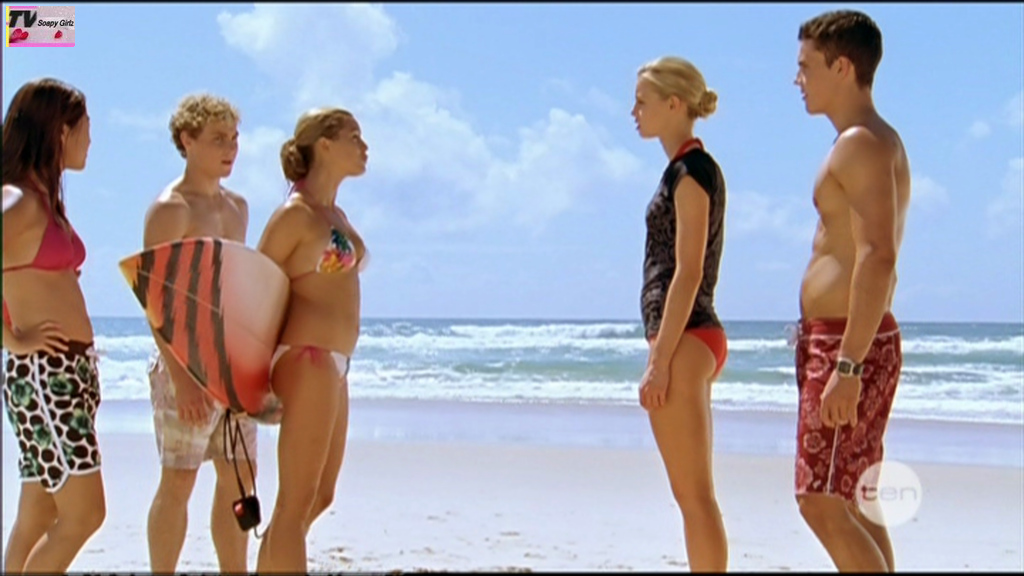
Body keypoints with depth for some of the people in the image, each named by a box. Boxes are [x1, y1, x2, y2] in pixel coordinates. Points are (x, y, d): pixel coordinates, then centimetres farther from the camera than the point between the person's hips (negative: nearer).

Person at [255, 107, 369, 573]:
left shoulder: (335, 213, 16)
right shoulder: (296, 212, -10)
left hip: (333, 365, 9)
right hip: (306, 361, -9)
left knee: (319, 496, 16)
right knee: (296, 501, -6)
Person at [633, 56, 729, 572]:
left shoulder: (691, 170, -12)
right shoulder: (687, 169, 17)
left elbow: (688, 273, -18)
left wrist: (660, 361, -20)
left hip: (684, 340, -10)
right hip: (691, 340, 10)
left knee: (694, 494, -8)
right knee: (695, 494, 12)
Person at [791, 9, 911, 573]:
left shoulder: (862, 144, -14)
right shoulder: (872, 144, 19)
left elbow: (878, 259, -24)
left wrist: (847, 365, -27)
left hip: (846, 343, -11)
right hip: (839, 342, 11)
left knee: (823, 505, -11)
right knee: (852, 507, 12)